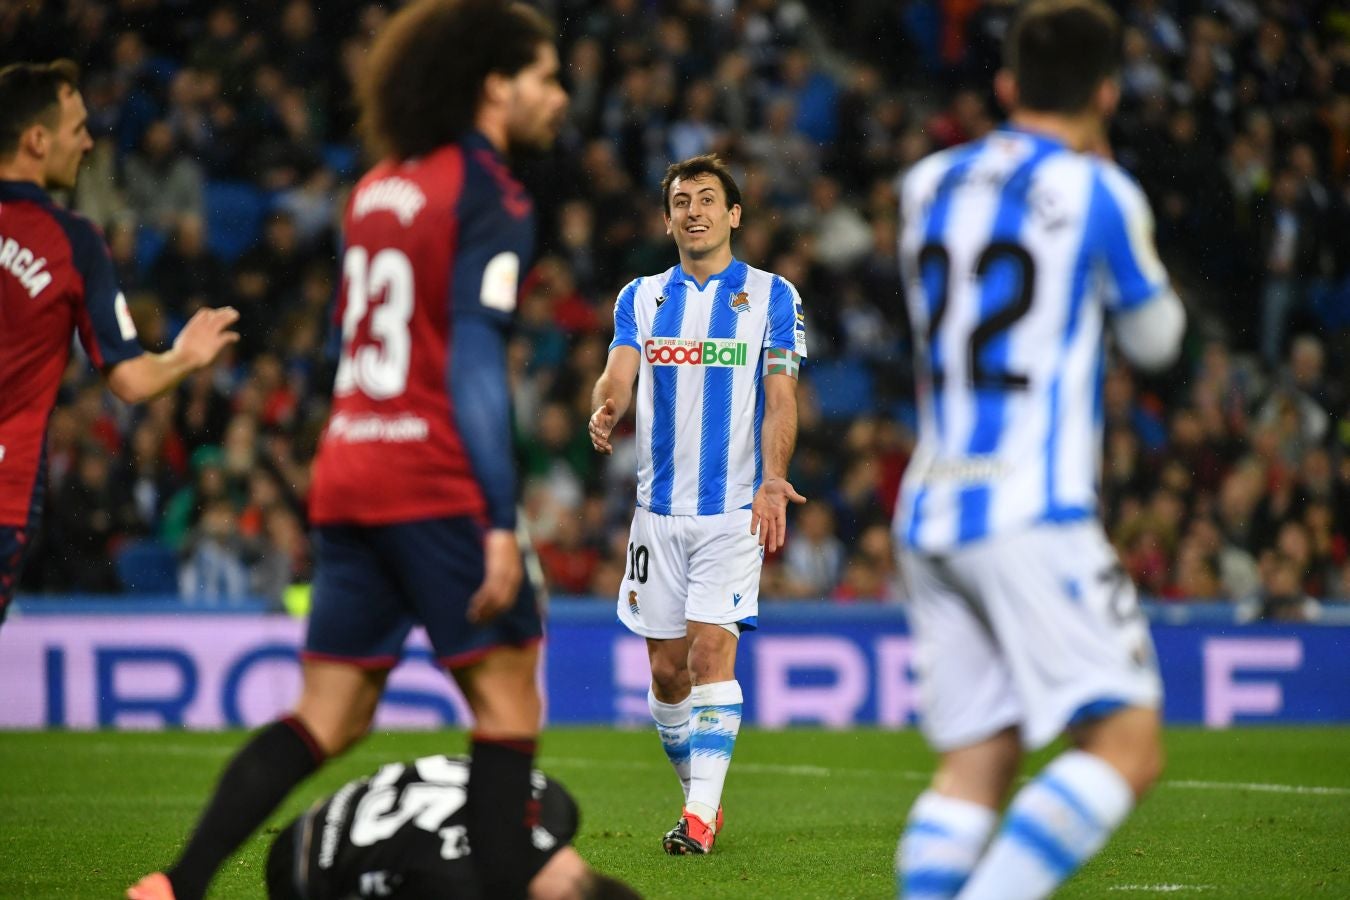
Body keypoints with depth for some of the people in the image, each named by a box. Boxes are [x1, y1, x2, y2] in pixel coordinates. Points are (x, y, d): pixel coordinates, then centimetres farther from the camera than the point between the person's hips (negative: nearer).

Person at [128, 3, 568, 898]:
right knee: (508, 695, 0)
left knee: (330, 716, 8)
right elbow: (473, 364, -15)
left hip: (347, 478, 8)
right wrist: (501, 522, -18)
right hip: (437, 486, -8)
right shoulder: (493, 198, -7)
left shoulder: (378, 187, 18)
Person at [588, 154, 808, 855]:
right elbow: (620, 371, -3)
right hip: (659, 507, 3)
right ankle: (701, 792, 21)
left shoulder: (772, 296, 3)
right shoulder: (641, 297, 12)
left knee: (712, 648, -14)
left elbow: (780, 397, -4)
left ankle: (700, 815, -15)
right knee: (666, 666, 4)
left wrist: (773, 481, -20)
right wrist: (604, 410, -27)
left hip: (736, 507, -3)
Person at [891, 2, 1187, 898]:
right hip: (1031, 514, -7)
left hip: (929, 513, 7)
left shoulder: (928, 183, 13)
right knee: (1127, 746, -9)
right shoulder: (1097, 193, -3)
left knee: (974, 763, 7)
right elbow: (1154, 339, 12)